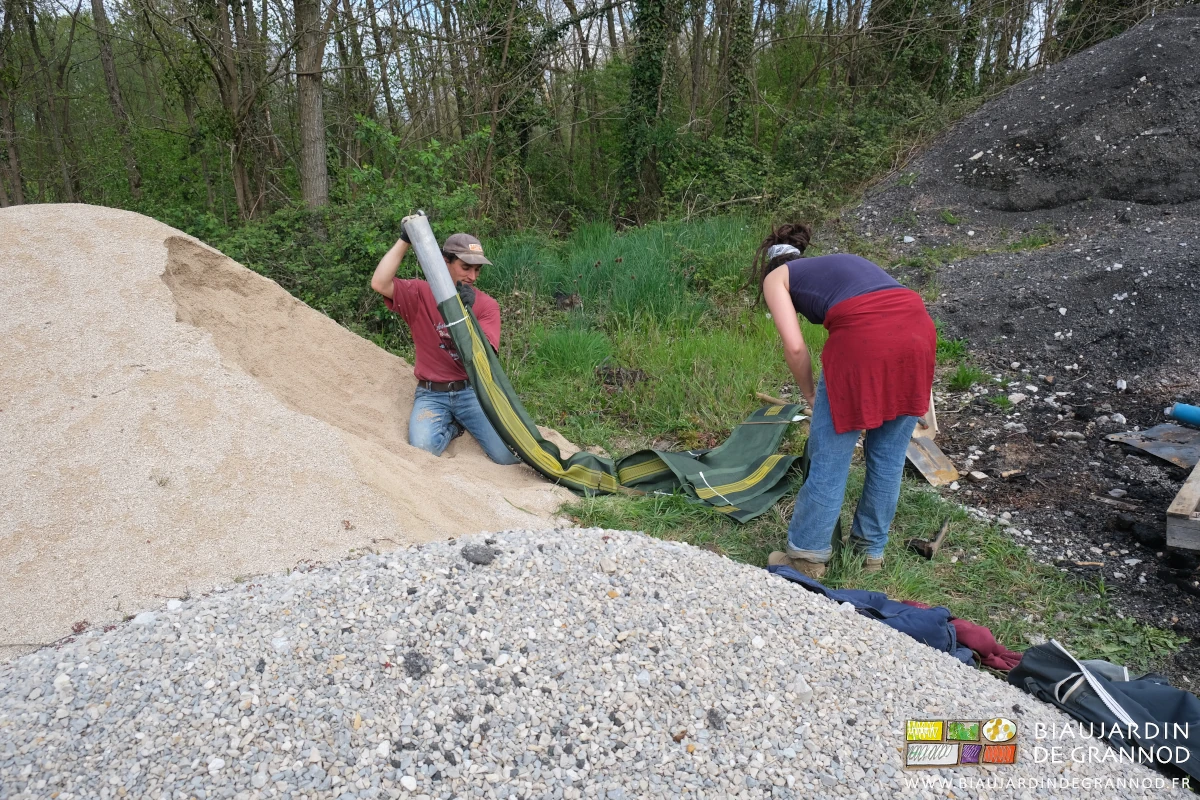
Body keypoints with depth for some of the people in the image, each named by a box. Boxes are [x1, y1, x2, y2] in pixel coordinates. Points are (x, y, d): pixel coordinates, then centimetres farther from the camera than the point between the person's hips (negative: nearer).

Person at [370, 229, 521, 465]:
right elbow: (380, 283, -19)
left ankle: (464, 421, 15)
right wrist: (405, 240, -19)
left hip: (472, 390, 0)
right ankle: (452, 427, 8)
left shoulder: (487, 305, -2)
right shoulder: (421, 294, -1)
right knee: (424, 447, -28)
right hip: (431, 393, 0)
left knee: (508, 455, -16)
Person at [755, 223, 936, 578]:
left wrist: (810, 394, 19)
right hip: (918, 329, 7)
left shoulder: (775, 277, 20)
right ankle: (871, 549, 34)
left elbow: (795, 346, 2)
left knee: (829, 458, 9)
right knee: (888, 457, 19)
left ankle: (807, 555, 23)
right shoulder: (841, 260, 36)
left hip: (864, 337, -6)